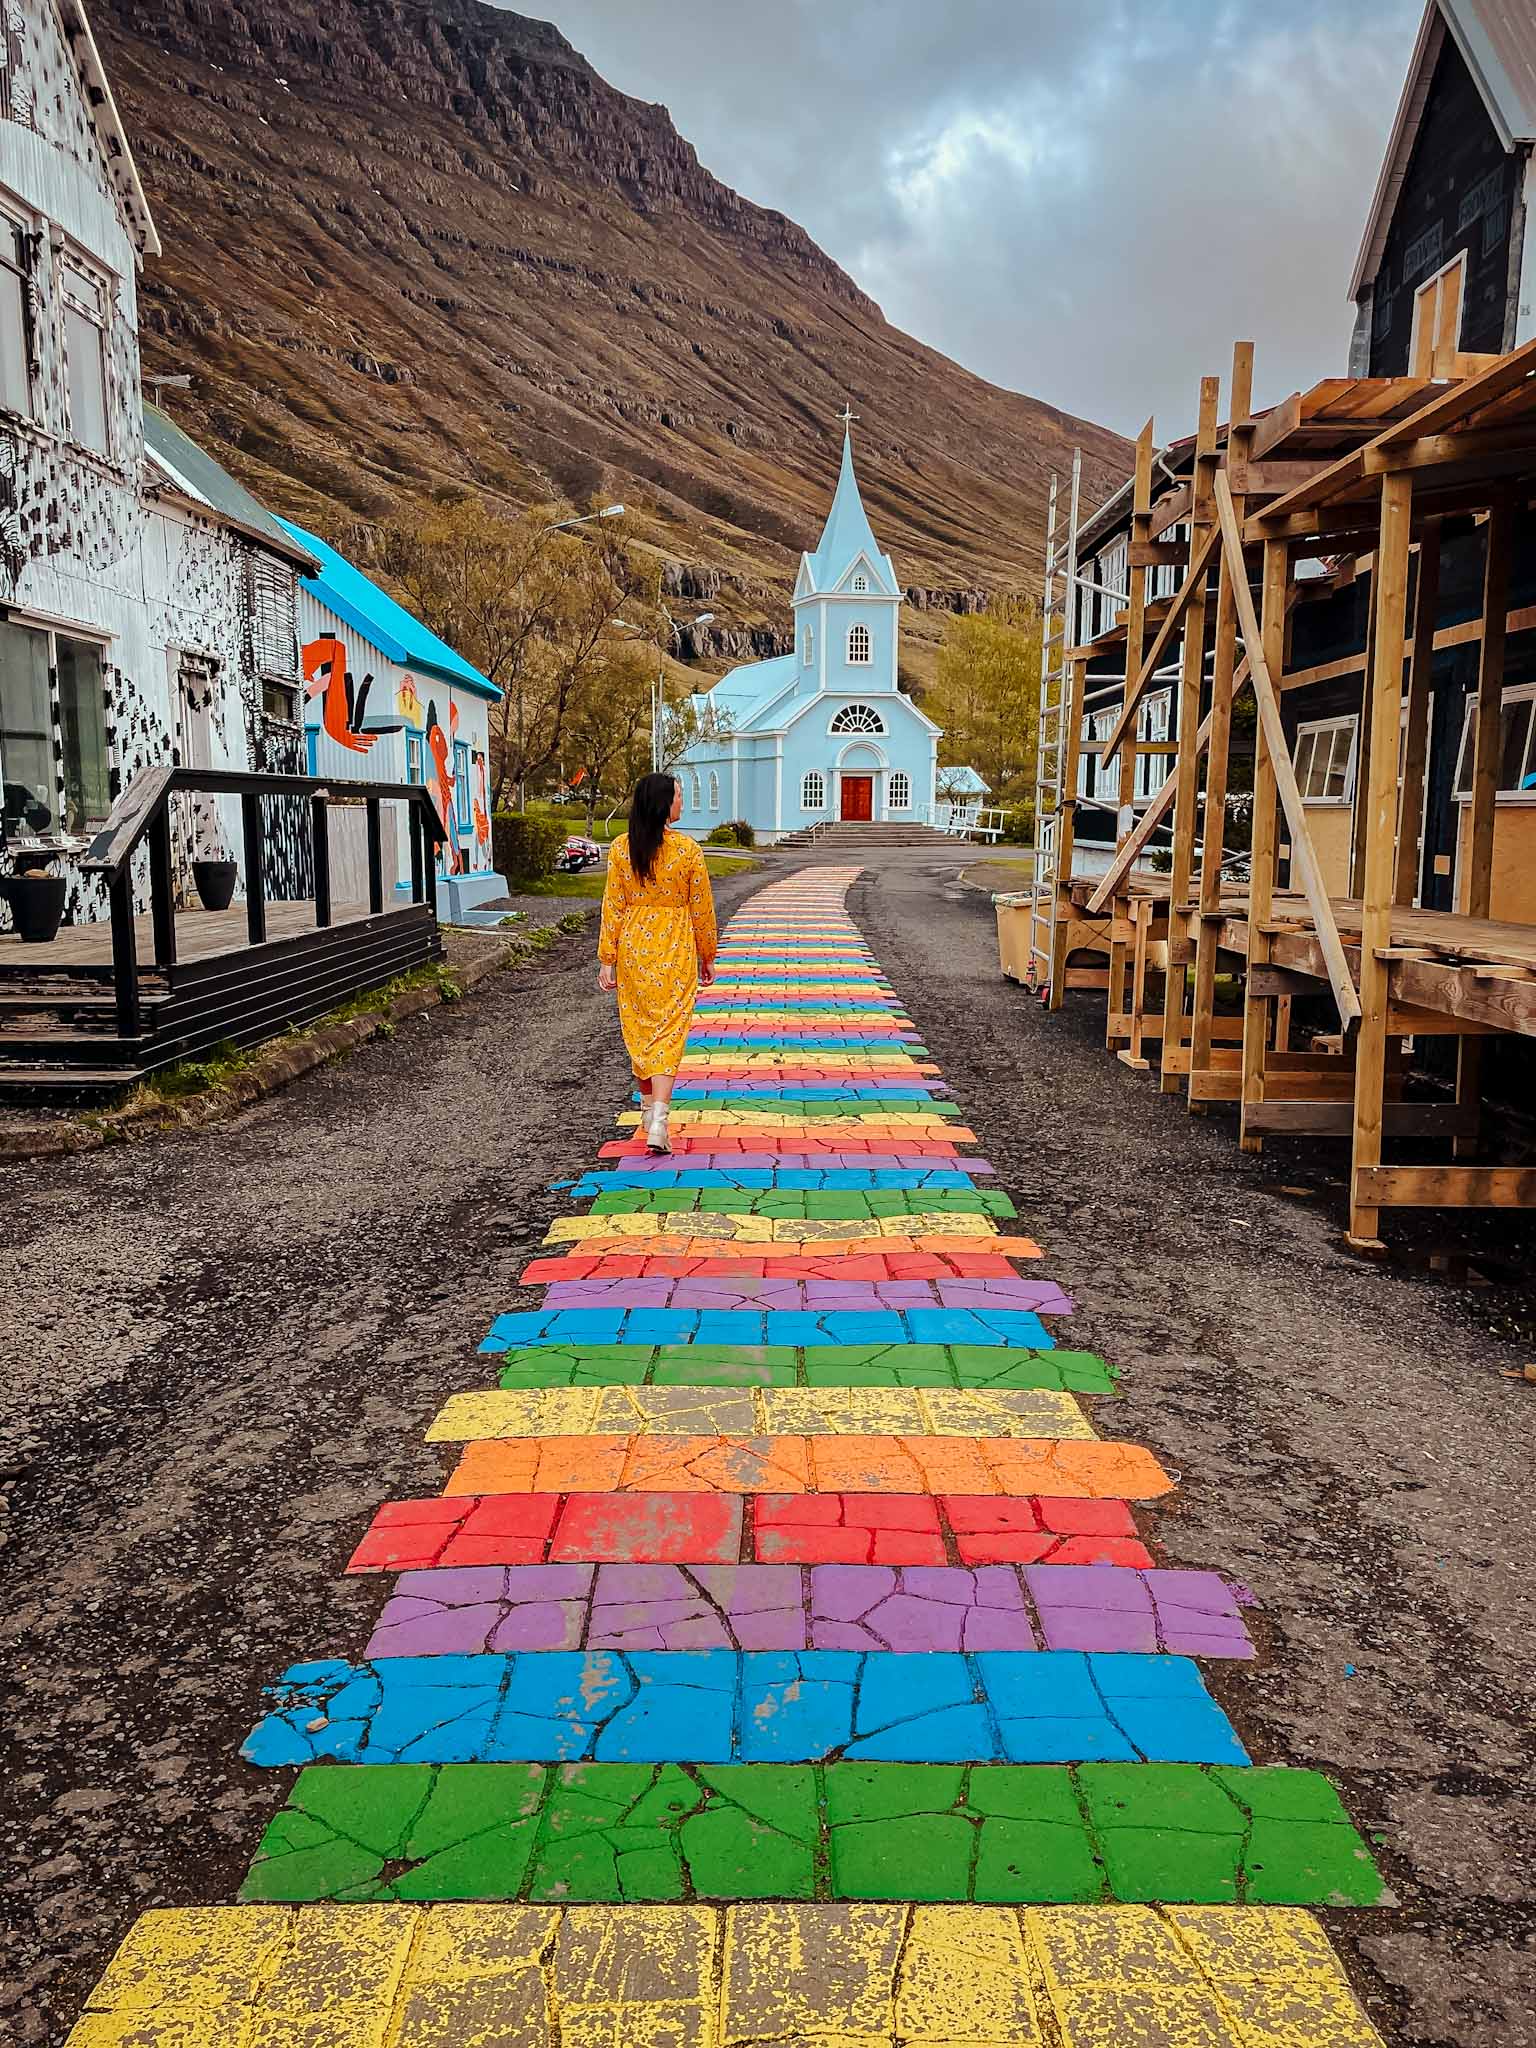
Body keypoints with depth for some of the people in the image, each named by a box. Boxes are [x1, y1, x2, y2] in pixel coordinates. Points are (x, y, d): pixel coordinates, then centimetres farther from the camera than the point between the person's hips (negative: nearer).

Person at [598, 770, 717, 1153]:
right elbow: (701, 910, -3)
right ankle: (658, 1119, -14)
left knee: (639, 1026, 17)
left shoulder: (621, 848, -4)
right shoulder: (687, 850, -9)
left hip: (632, 948, 2)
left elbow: (612, 907, -3)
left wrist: (607, 960, 2)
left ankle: (649, 1106, 32)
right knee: (669, 1030, -1)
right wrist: (707, 956, 9)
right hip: (675, 950, -2)